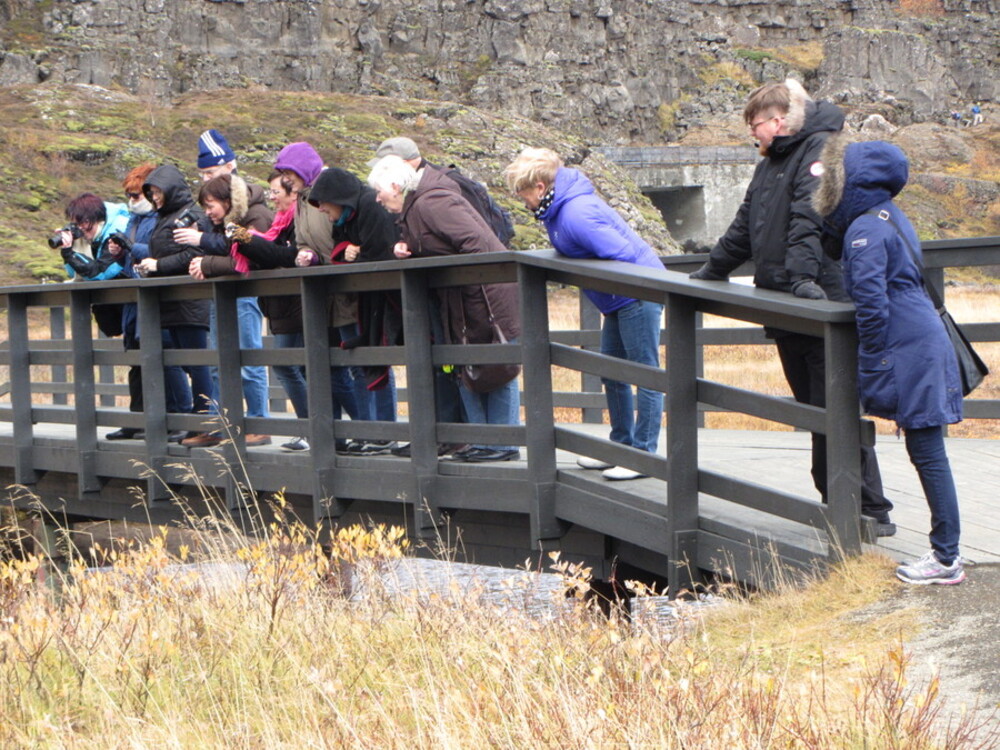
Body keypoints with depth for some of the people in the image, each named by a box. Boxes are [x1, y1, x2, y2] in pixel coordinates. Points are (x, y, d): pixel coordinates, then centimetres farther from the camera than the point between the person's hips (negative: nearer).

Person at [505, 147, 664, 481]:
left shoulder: (576, 215, -26)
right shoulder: (558, 209, 6)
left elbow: (621, 254, -29)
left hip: (638, 292, -11)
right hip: (621, 297, 11)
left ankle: (644, 454, 0)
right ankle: (621, 445, 27)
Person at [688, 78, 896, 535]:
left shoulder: (821, 149, -9)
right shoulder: (772, 163, 21)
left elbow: (810, 219, -24)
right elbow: (744, 229, 31)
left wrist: (804, 274, -36)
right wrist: (710, 273, 36)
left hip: (822, 304, -9)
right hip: (785, 309, 9)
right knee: (812, 408, 10)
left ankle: (872, 512, -6)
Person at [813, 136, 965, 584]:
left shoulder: (865, 231, -14)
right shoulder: (888, 217, 14)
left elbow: (872, 303, -19)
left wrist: (871, 369, -13)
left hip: (909, 353, -10)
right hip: (924, 343, 10)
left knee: (928, 454, -4)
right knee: (927, 453, 13)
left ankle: (946, 559, 2)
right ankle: (945, 551, 19)